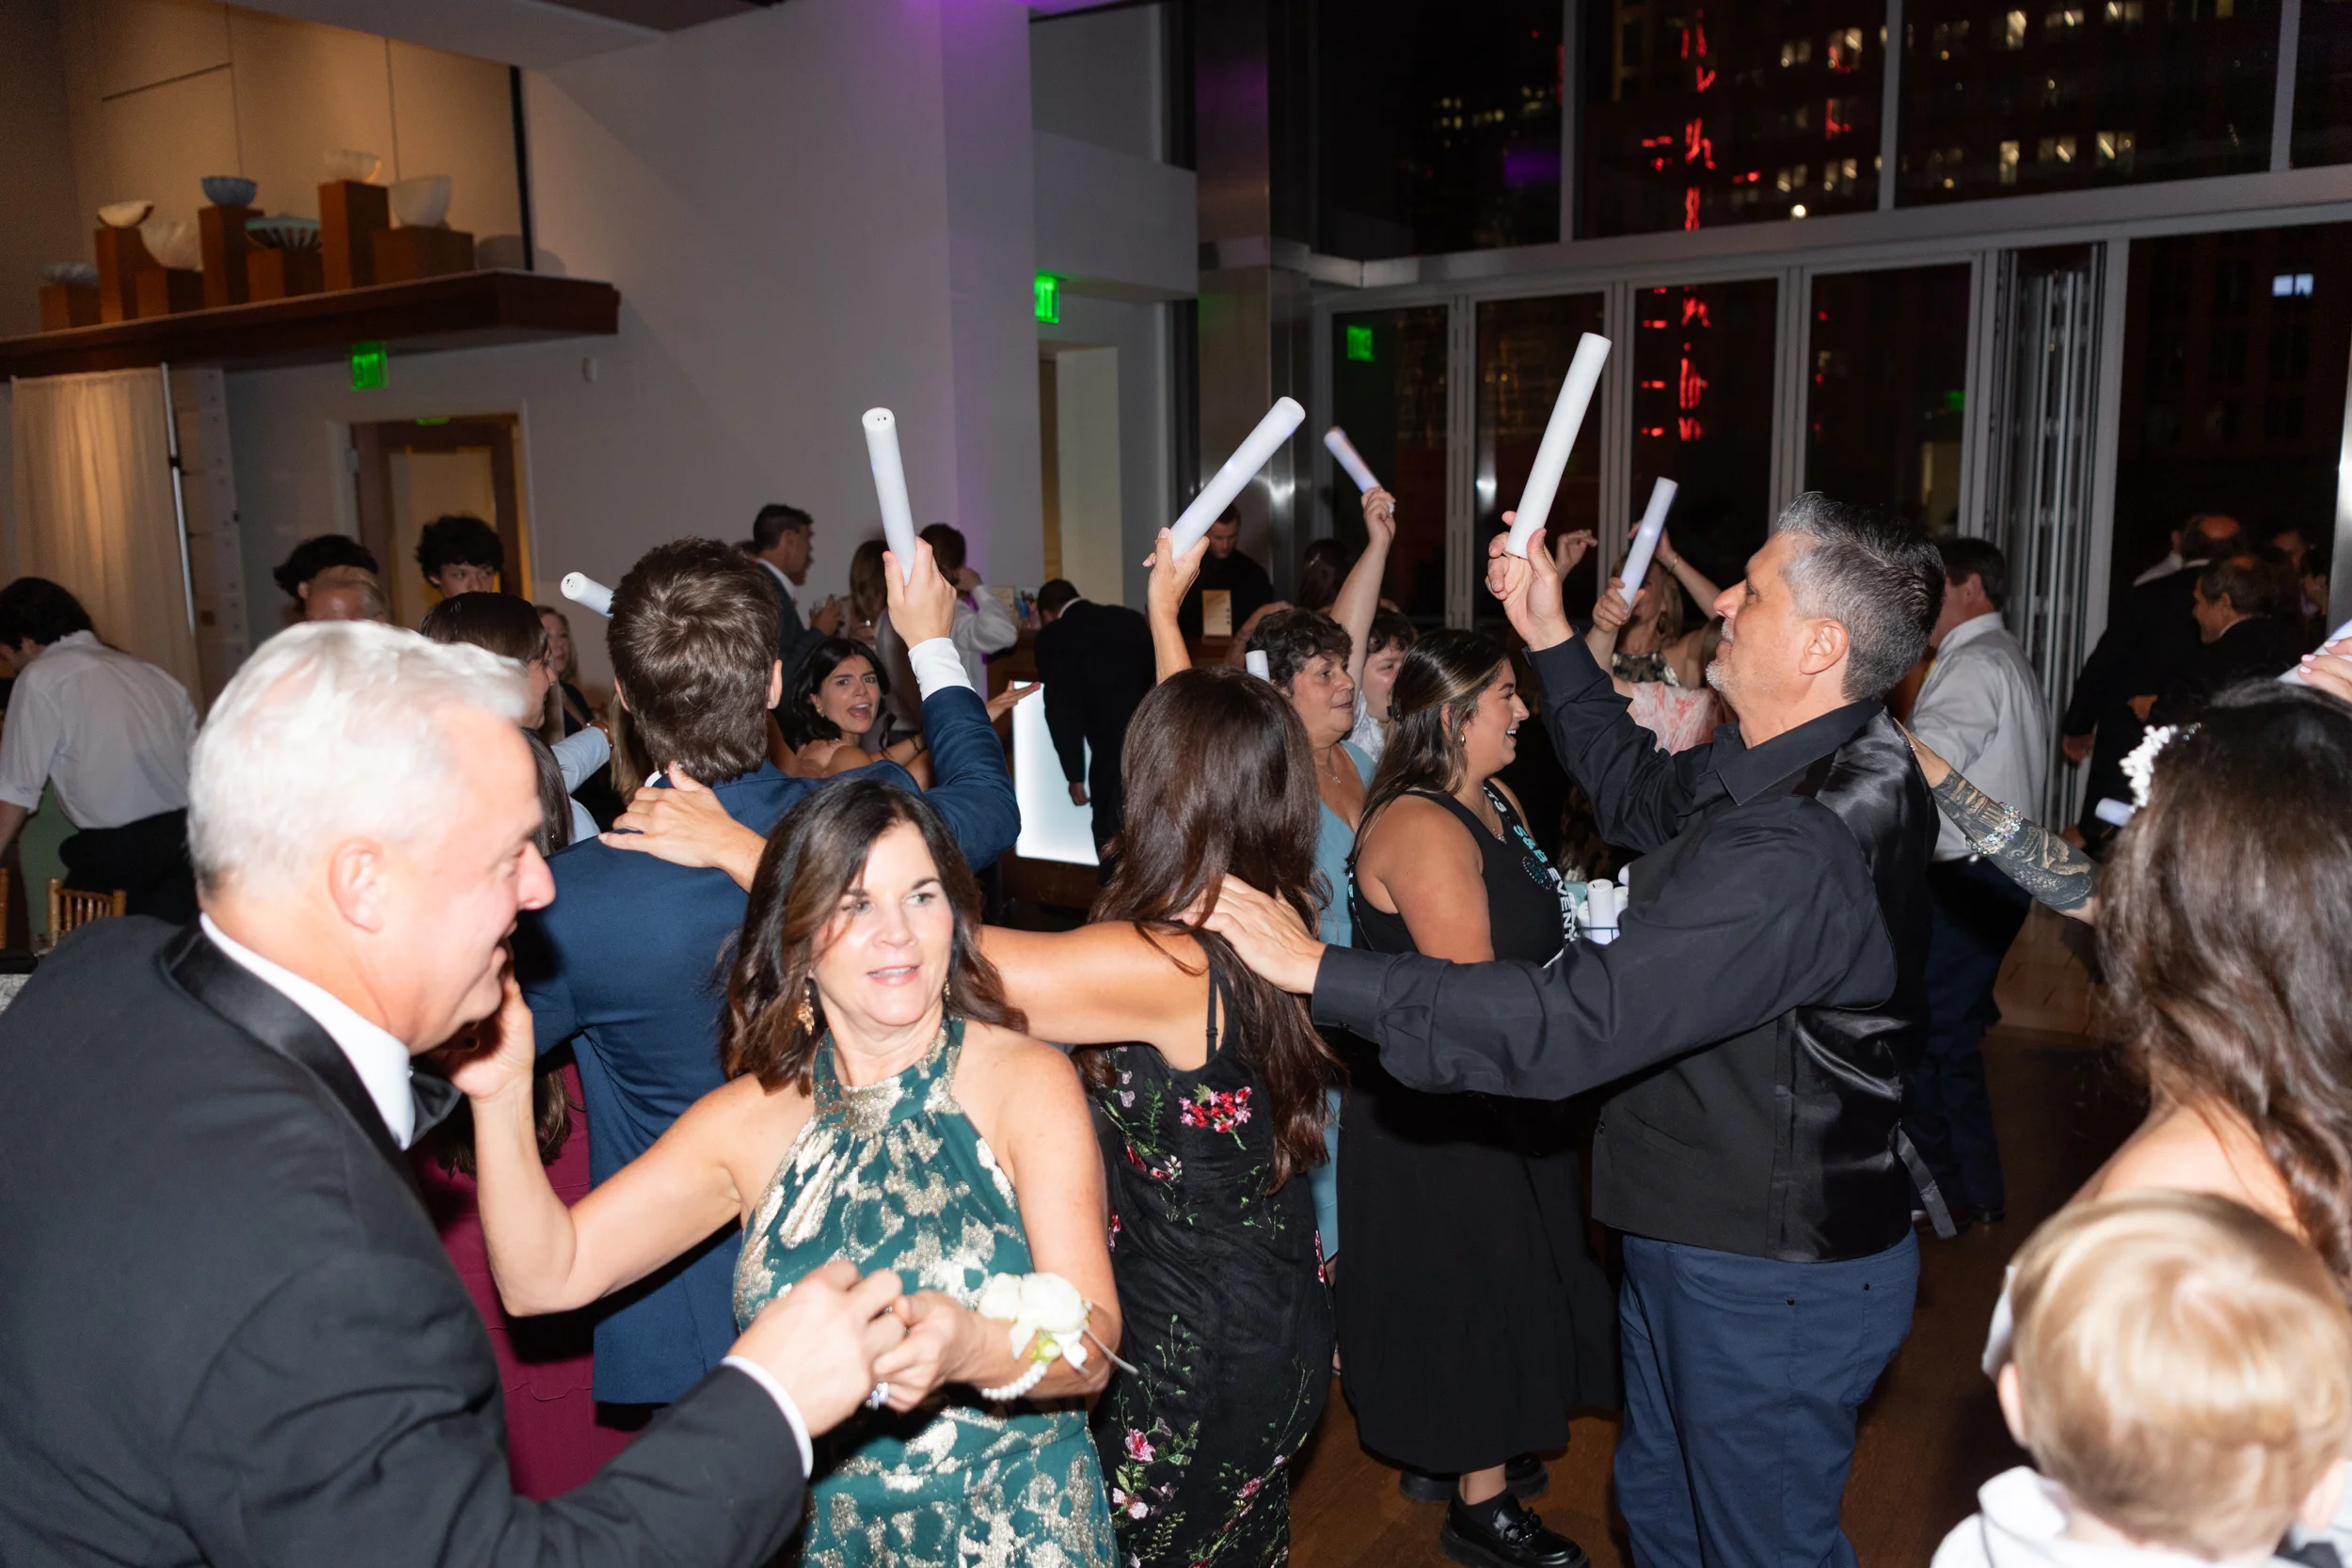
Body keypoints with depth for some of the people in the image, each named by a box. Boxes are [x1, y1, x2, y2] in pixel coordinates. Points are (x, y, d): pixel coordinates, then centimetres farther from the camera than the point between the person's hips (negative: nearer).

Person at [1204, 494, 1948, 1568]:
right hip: (1691, 1236, 10)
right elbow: (1641, 796, 17)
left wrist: (1319, 969, -35)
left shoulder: (1800, 847, -34)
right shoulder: (1818, 765, -1)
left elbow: (1582, 1020, -37)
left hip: (1770, 1274, -10)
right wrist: (1549, 636, 13)